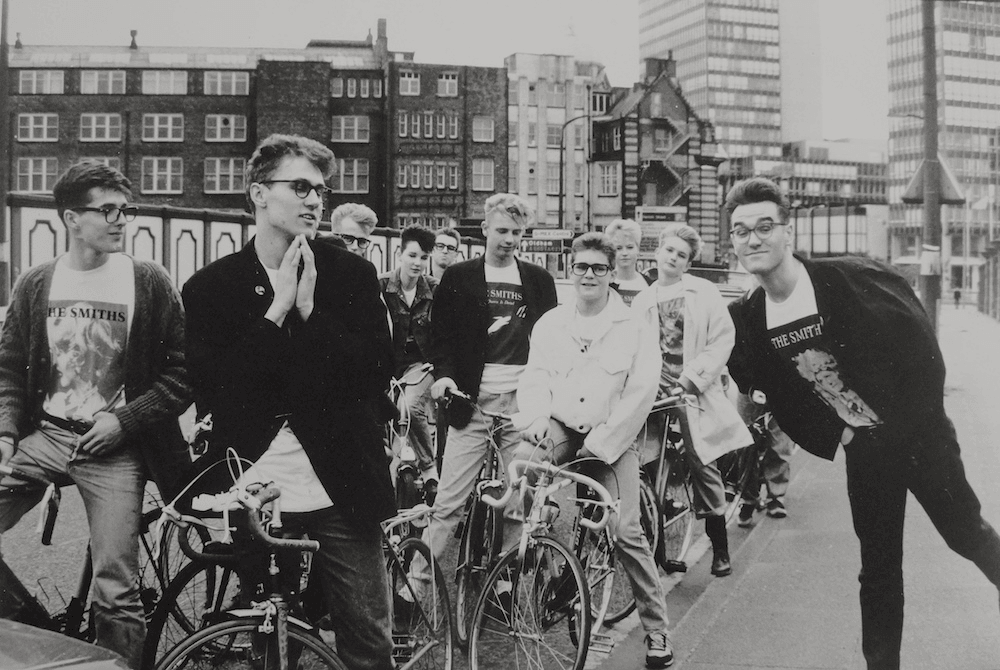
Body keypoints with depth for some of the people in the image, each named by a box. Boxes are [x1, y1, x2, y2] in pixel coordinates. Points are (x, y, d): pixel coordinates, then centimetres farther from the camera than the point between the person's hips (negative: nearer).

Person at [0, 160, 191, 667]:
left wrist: (124, 420, -11)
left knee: (115, 595, -8)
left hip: (113, 445, -3)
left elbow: (182, 375, -2)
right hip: (44, 435, 4)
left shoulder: (149, 283, -3)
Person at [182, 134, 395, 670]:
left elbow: (377, 377, -6)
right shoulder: (208, 287, 1)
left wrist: (309, 309, -15)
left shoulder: (353, 275, 2)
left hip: (339, 491, 0)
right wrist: (277, 308, -15)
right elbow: (208, 394, -9)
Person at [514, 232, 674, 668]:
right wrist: (536, 419, -20)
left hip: (610, 441, -2)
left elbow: (640, 394, -8)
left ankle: (657, 632, 6)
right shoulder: (550, 323, 9)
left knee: (626, 532, -11)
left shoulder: (636, 329, -1)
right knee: (519, 460, -29)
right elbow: (535, 377, 1)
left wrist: (598, 445, -14)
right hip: (559, 431, 2)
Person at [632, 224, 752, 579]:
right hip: (655, 391, 3)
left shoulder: (704, 293, 3)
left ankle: (720, 548, 10)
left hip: (693, 391, -2)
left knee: (702, 464, -5)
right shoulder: (642, 301, 12)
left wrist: (691, 379, -10)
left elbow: (723, 340, -3)